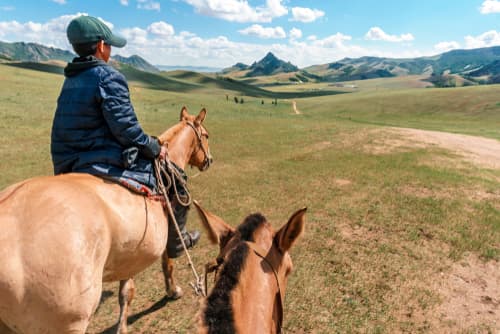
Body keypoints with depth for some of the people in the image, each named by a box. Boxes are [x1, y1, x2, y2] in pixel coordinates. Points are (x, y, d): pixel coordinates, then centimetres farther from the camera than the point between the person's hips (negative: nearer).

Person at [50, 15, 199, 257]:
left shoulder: (70, 81, 12)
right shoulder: (108, 77, -15)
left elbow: (63, 133, 15)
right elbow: (126, 129, -21)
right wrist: (154, 148, -6)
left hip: (73, 167, 9)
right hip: (107, 163, -9)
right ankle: (176, 242, 20)